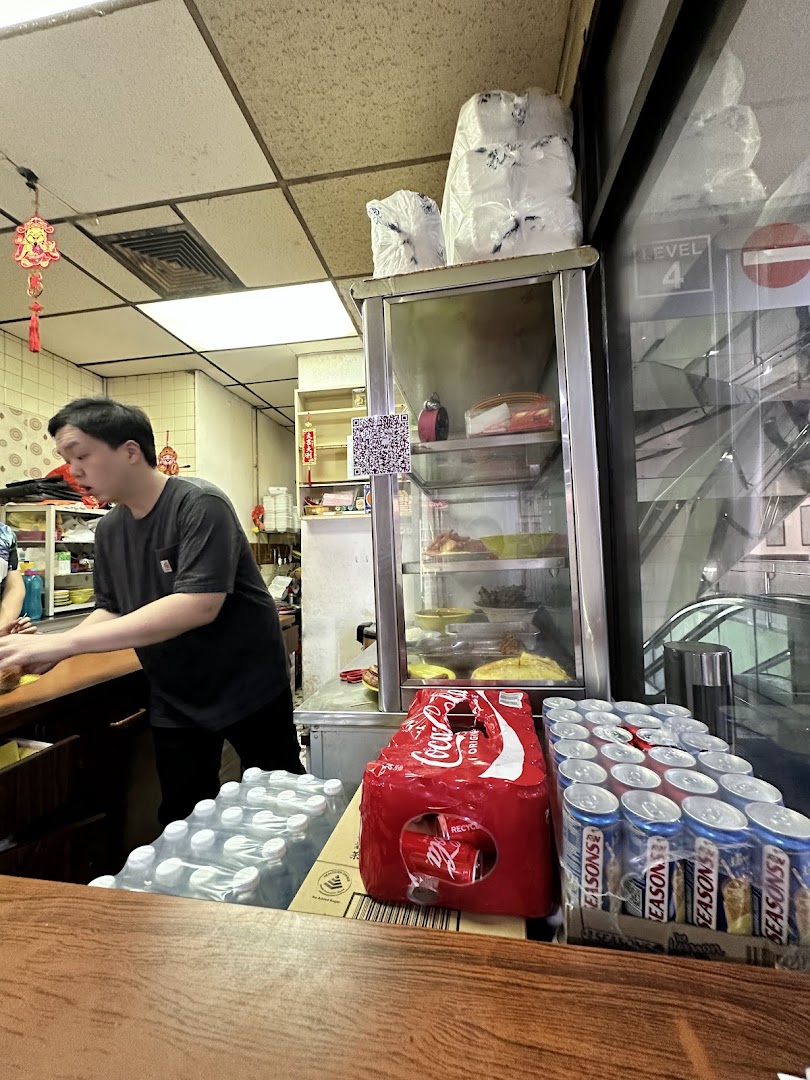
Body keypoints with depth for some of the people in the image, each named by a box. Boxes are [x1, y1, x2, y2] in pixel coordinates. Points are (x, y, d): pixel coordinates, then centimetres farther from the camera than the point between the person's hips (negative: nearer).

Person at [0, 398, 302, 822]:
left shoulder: (199, 504, -21)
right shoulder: (109, 528, 2)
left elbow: (198, 606, -31)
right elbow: (111, 610, 9)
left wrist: (63, 642, -29)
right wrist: (50, 650, -11)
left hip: (249, 688, -5)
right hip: (175, 701, 5)